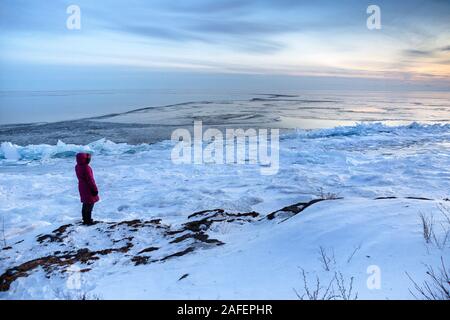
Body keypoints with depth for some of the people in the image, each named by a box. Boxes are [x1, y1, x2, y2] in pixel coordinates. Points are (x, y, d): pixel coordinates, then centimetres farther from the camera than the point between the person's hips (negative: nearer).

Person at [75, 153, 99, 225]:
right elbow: (90, 179, -22)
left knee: (85, 205, 20)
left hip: (82, 188, 9)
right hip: (88, 189, -9)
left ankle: (85, 219, 30)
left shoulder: (77, 167, 2)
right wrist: (95, 189, -13)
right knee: (90, 205, 1)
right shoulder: (86, 168, -26)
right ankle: (88, 221, 8)